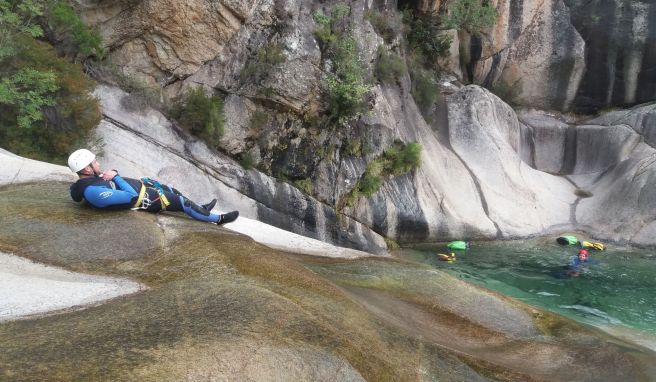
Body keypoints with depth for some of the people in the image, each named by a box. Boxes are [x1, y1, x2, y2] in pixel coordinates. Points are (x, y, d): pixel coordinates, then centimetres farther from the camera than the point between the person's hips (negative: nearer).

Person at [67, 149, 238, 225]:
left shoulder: (89, 179, -4)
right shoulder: (93, 191, -33)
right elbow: (131, 196, -33)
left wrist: (113, 173, -10)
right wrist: (115, 177, -23)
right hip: (143, 199, -10)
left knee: (172, 190, 24)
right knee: (182, 201, 0)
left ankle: (200, 208, 45)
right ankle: (218, 219, 16)